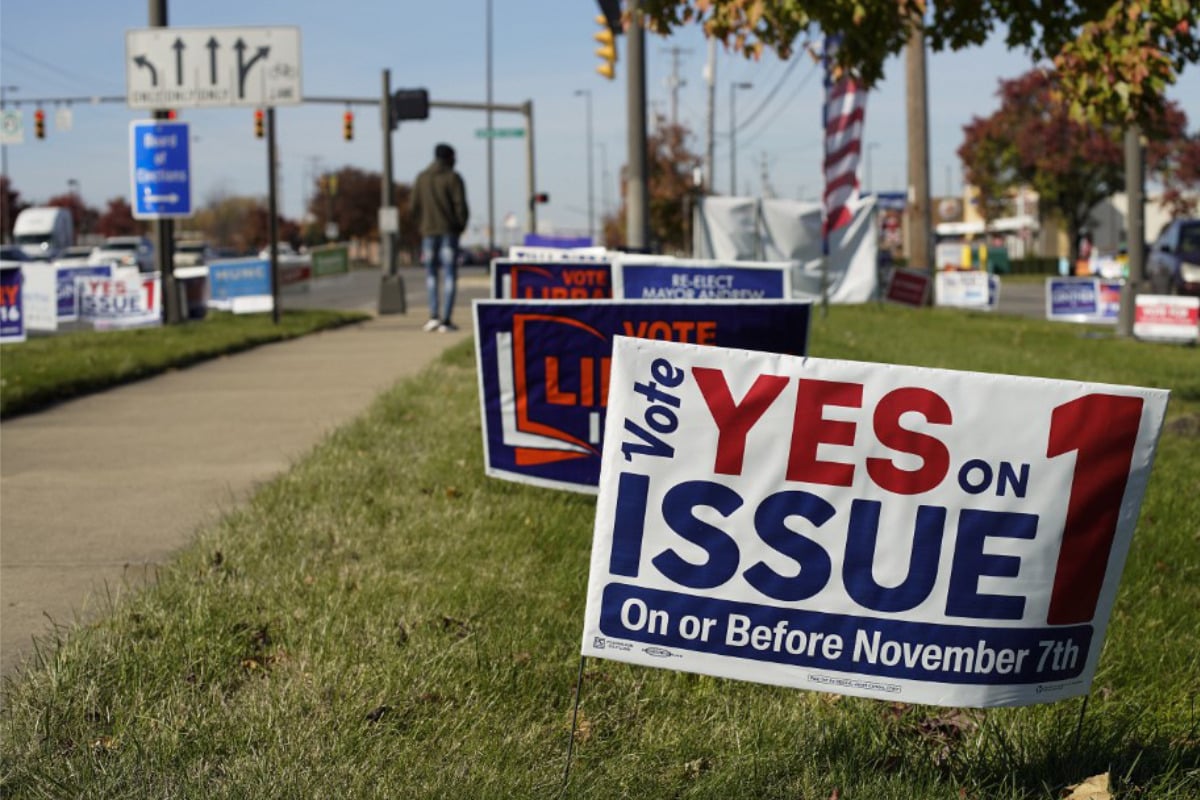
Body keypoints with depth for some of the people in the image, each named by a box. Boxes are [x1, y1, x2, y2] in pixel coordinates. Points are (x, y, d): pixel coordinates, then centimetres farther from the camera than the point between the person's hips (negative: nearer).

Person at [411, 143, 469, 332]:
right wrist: (460, 226, 6)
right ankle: (446, 320, -5)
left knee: (431, 274, 12)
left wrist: (421, 227, 14)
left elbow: (415, 207, 5)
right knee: (449, 275, 0)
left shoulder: (421, 178, 7)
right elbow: (461, 206, -10)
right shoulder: (453, 178, -5)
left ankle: (434, 315, -2)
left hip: (428, 231, 3)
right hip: (449, 231, -3)